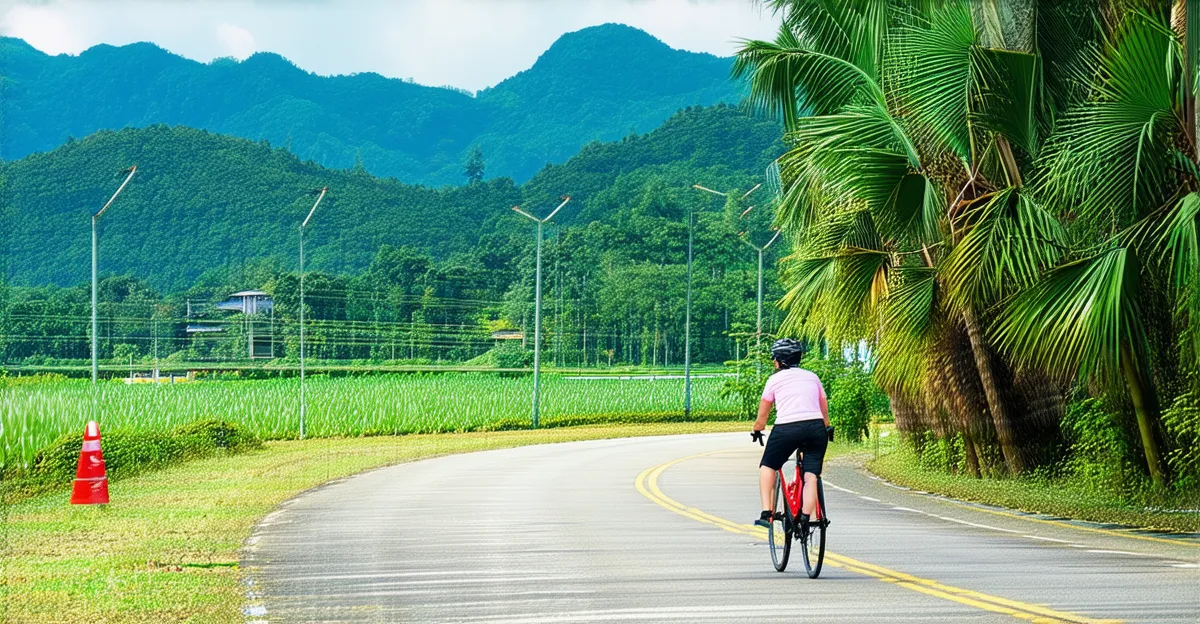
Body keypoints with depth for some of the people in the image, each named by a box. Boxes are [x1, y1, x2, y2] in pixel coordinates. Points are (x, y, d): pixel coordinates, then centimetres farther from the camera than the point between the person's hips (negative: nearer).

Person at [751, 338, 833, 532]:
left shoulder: (775, 380, 13)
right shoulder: (812, 377, 21)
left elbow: (762, 415, 21)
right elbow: (824, 410, 25)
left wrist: (757, 431, 38)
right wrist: (827, 429, 42)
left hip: (786, 429, -2)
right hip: (816, 428, 2)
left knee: (768, 467, 17)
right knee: (811, 476, 2)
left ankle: (766, 513, 6)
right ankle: (805, 518, -15)